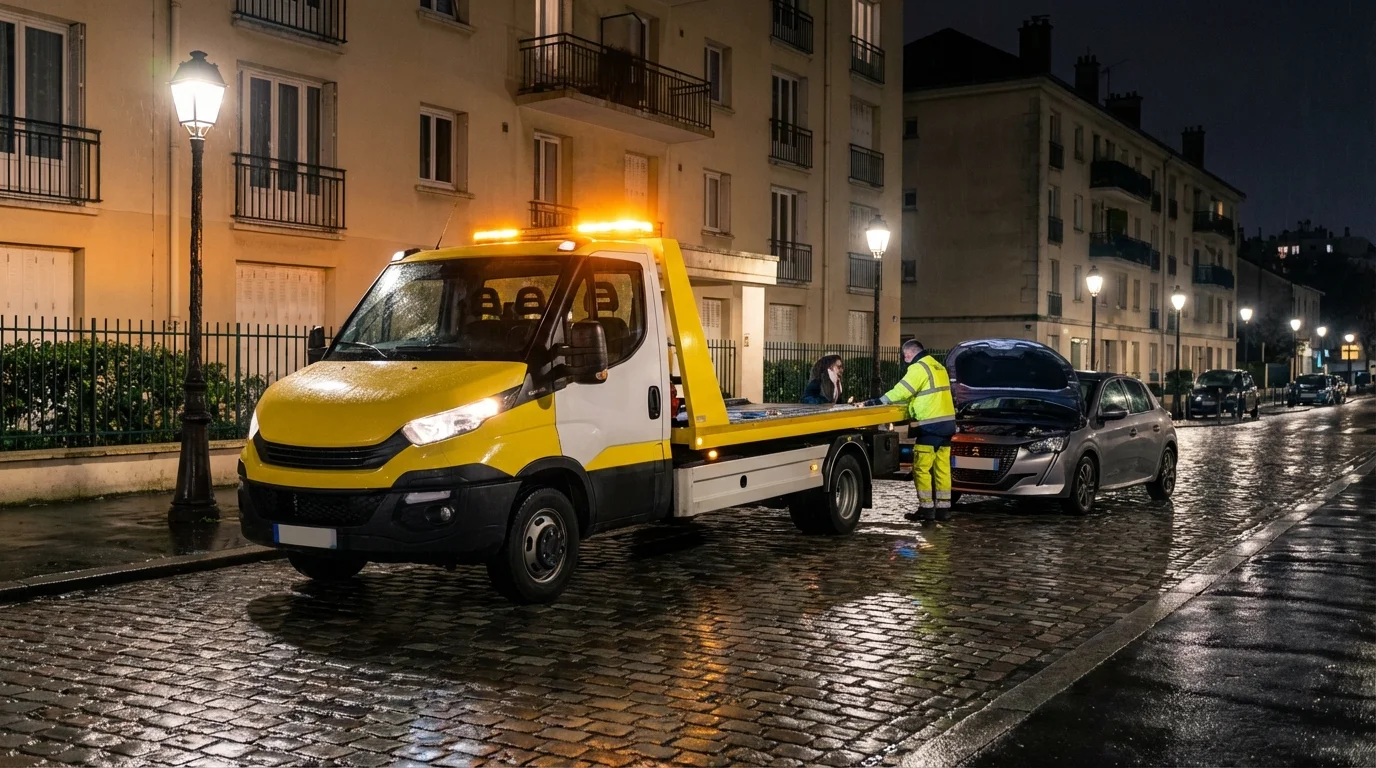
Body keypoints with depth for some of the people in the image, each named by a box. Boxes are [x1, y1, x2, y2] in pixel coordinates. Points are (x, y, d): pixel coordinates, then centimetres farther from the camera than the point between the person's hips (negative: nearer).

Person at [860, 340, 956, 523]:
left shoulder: (919, 368, -9)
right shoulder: (938, 367, 19)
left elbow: (901, 391, -13)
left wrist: (875, 402, -8)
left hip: (931, 425, -9)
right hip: (946, 423, 9)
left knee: (921, 468, -3)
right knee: (942, 468, 10)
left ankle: (926, 509, -3)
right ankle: (943, 508, 13)